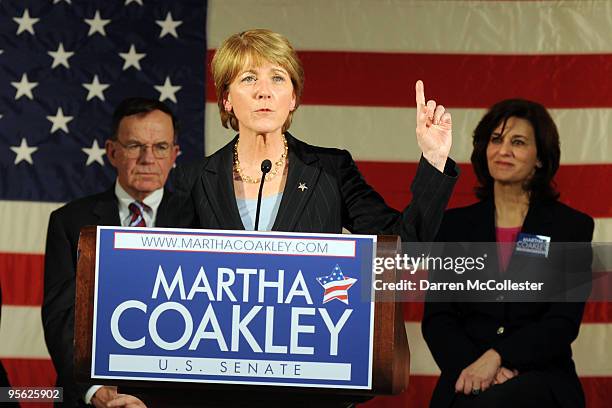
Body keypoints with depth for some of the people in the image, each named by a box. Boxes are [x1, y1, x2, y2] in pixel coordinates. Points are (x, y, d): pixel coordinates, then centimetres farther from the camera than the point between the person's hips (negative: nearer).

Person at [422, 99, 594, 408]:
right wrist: (473, 365, -15)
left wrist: (495, 356, -19)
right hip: (467, 380, 2)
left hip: (541, 377, -2)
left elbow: (564, 322, -5)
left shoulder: (572, 227, 5)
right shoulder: (454, 225, 13)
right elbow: (436, 318, 5)